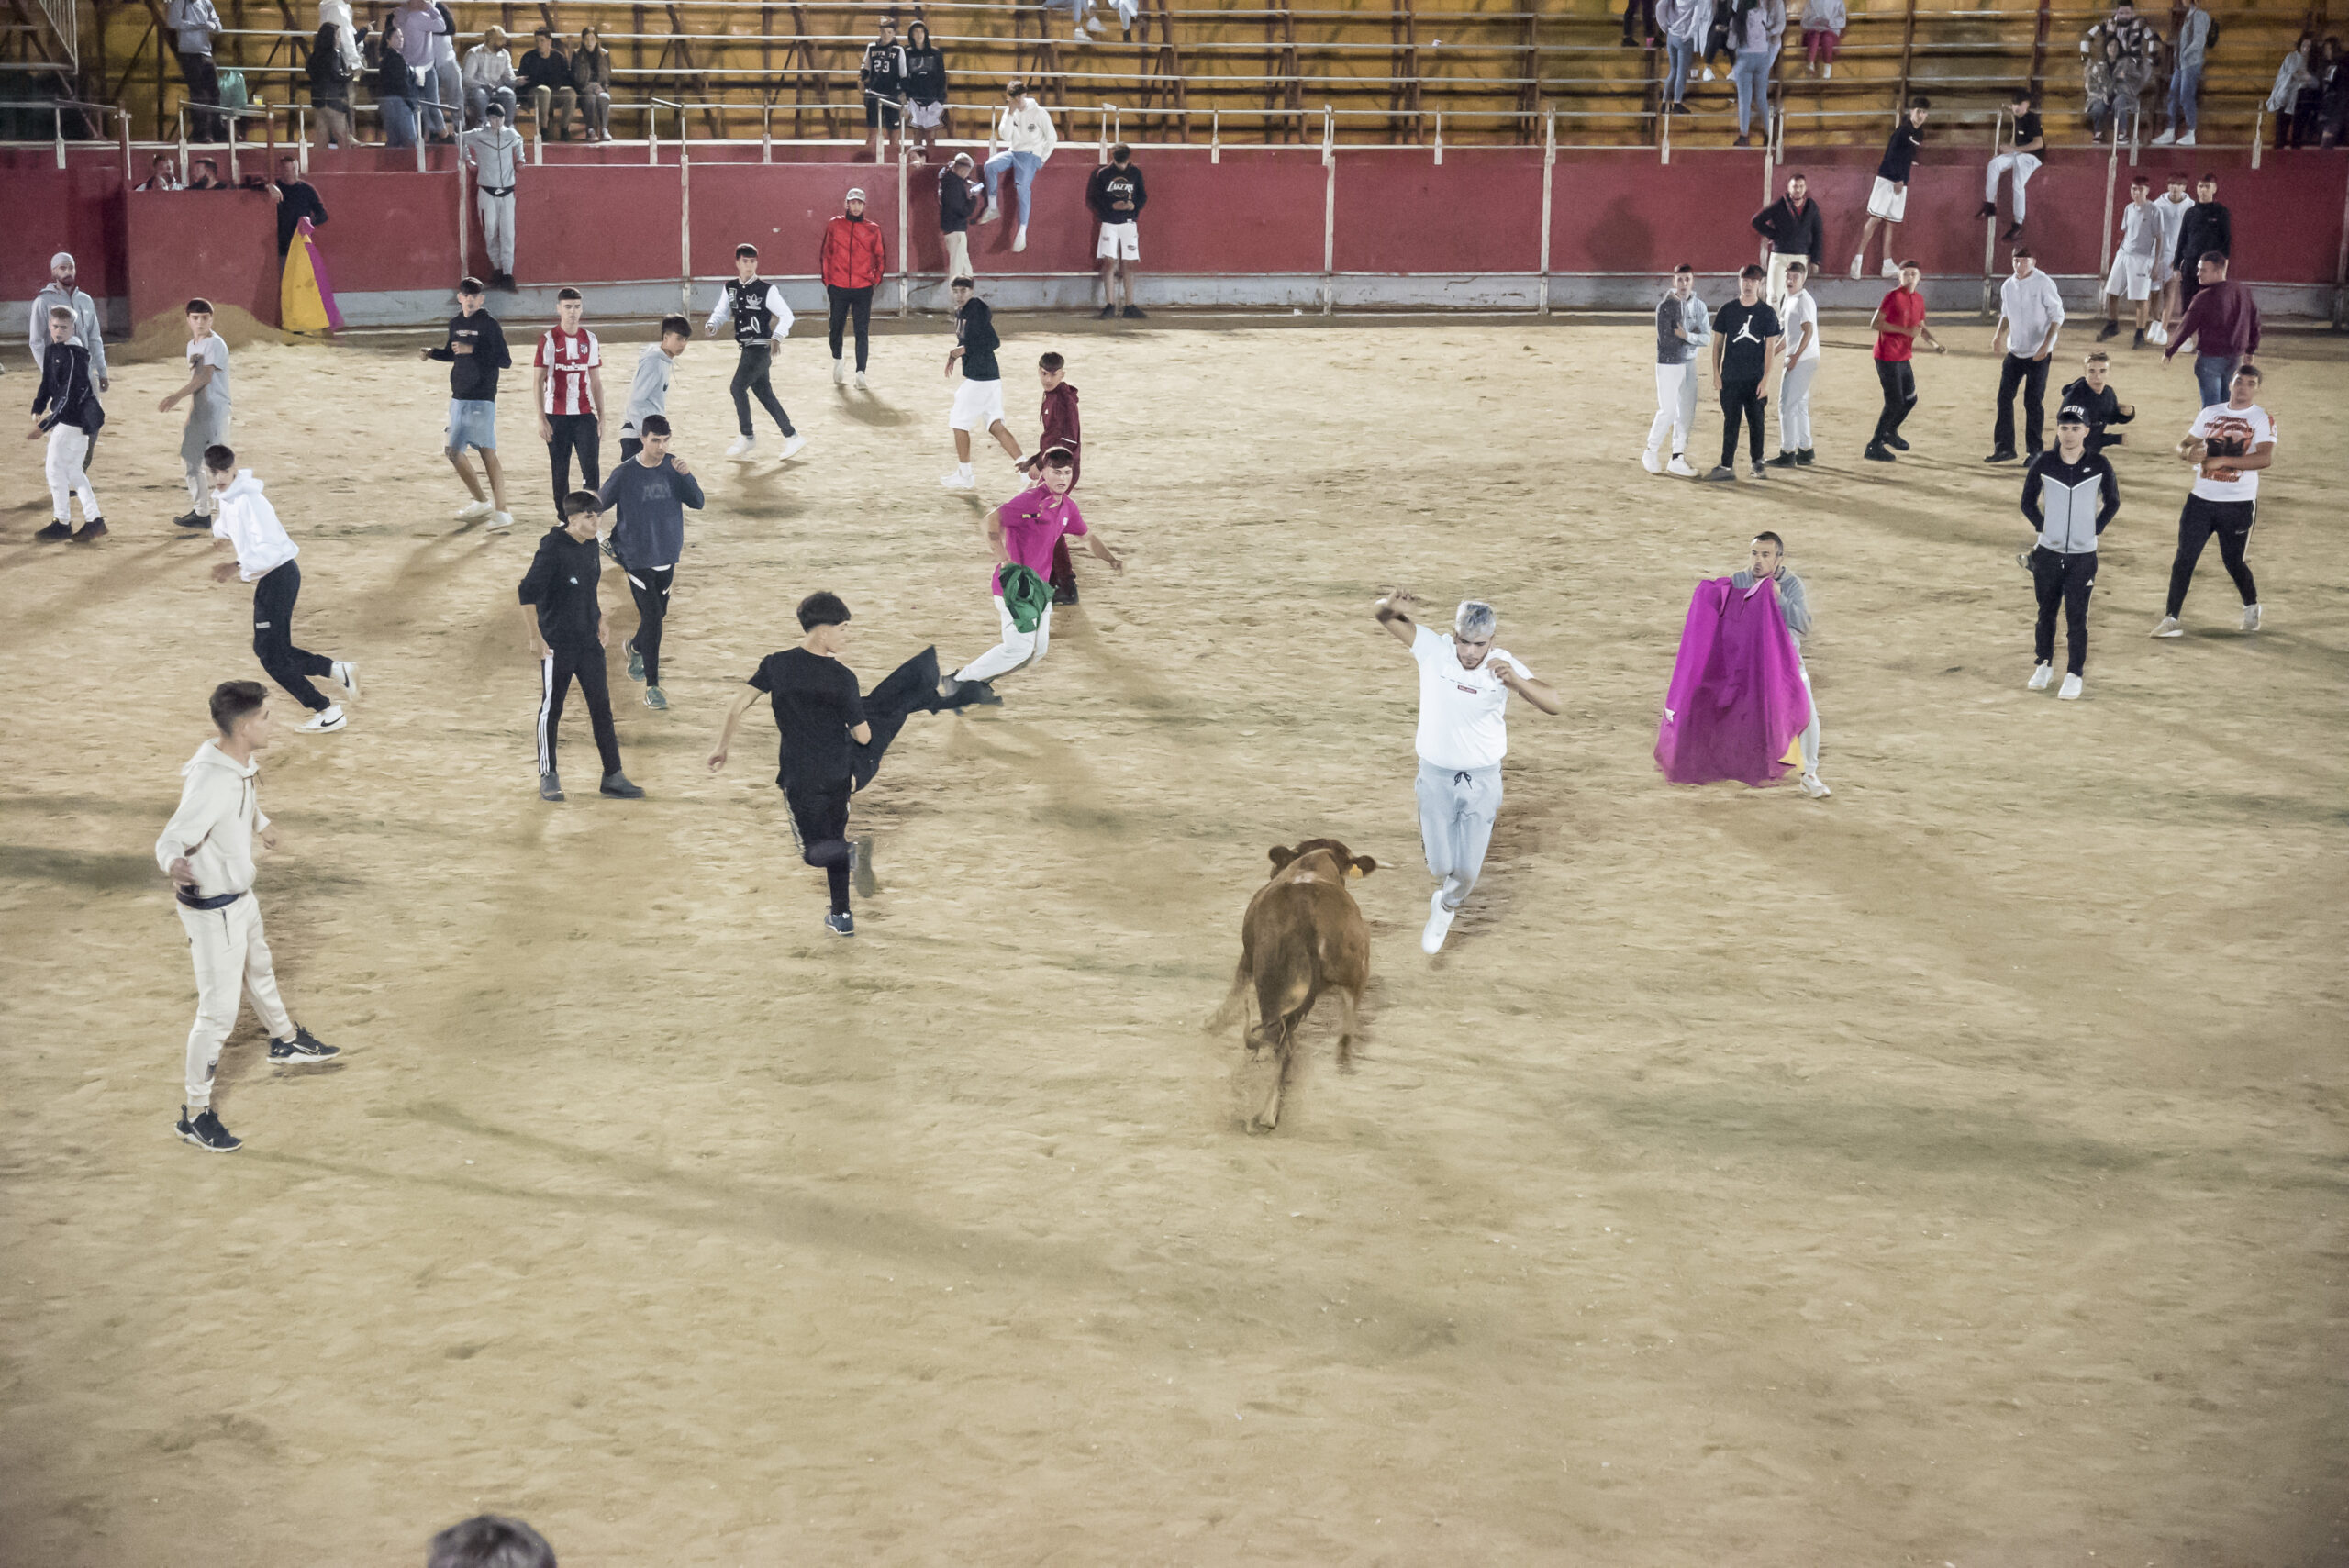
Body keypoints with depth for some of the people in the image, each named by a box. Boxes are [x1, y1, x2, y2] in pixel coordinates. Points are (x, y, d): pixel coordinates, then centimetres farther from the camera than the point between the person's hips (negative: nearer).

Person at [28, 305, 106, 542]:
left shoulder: (74, 355, -20)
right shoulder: (51, 349, 8)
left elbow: (68, 397, -23)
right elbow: (47, 383, 19)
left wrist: (43, 427, -24)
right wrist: (38, 409, 6)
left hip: (74, 418, -9)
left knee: (56, 467, -3)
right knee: (73, 471, 12)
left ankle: (63, 523, 6)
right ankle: (94, 520, 14)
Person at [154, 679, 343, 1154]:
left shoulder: (241, 763, -5)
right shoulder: (210, 783, -34)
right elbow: (170, 840, -36)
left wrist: (261, 823, 36)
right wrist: (174, 864, -58)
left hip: (241, 896, 10)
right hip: (212, 910, -10)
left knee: (259, 970, 33)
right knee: (219, 1011, -2)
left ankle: (286, 1041, 60)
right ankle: (195, 1114, 12)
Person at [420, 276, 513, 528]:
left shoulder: (489, 324, -8)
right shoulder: (455, 323, 12)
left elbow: (505, 361, -13)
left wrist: (473, 350, -21)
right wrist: (430, 353, 9)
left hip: (482, 399, -8)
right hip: (458, 398, 8)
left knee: (487, 453, -12)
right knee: (453, 451, 11)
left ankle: (502, 512, -11)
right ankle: (481, 502, 26)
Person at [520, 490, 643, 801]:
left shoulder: (591, 547, 6)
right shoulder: (552, 549, -16)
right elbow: (527, 592, -19)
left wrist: (599, 620, 19)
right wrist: (536, 637, -19)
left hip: (589, 643, 7)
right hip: (557, 644, -7)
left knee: (601, 707, 6)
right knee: (551, 710, 5)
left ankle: (613, 777, 10)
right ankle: (548, 778, 16)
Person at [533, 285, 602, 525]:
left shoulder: (589, 339, 7)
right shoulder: (548, 340, -4)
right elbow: (537, 381, -4)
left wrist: (601, 417, 8)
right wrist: (541, 419, -10)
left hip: (585, 415, 2)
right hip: (557, 416, -2)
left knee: (592, 467, -8)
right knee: (559, 470, 4)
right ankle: (562, 518, 14)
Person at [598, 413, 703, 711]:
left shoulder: (672, 467, -1)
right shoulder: (624, 474, -12)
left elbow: (697, 503, -5)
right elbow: (599, 506, 0)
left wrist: (686, 475, -20)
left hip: (668, 556, 5)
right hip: (637, 557, -5)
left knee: (658, 615, 16)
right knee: (652, 616, -11)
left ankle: (636, 647, 49)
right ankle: (652, 686, -4)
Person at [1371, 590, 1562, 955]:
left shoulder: (1504, 665, -17)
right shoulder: (1434, 649, -15)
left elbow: (1555, 706, -26)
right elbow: (1381, 615, -15)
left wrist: (1516, 681, -44)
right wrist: (1391, 605, -40)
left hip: (1482, 779, 0)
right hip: (1436, 775, 0)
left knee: (1467, 870, 7)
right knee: (1440, 866, 4)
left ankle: (1445, 908, 41)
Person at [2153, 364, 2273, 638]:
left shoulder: (2263, 419, -4)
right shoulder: (2209, 413, 11)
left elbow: (2266, 458, -19)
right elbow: (2182, 447, 13)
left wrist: (2223, 461, -23)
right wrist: (2189, 453, -12)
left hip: (2239, 504, -4)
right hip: (2201, 499, 4)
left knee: (2234, 562, 5)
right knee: (2184, 558, -3)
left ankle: (2252, 606, 33)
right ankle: (2171, 619, 0)